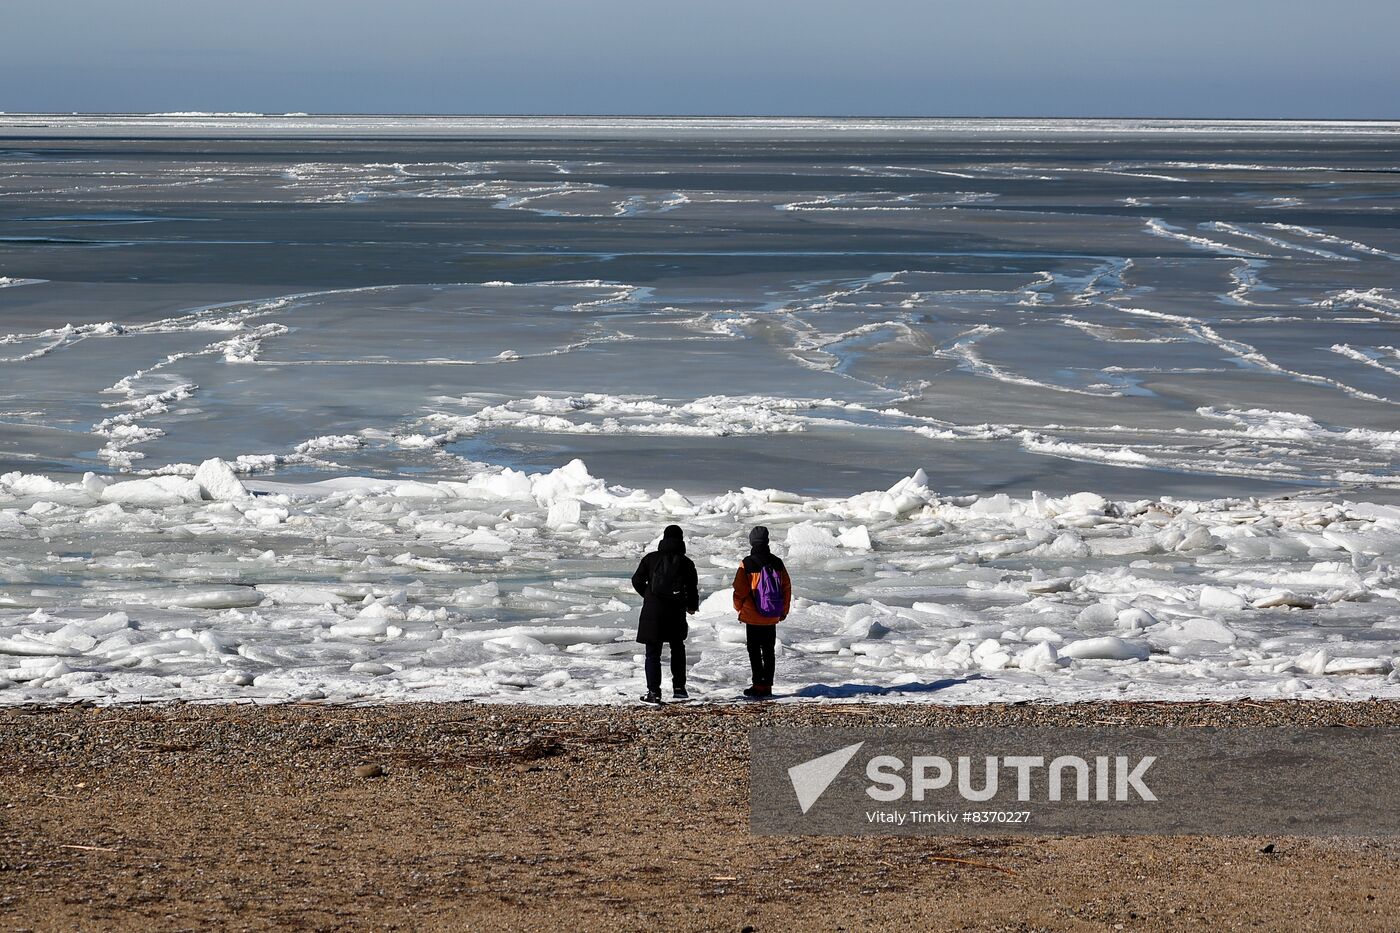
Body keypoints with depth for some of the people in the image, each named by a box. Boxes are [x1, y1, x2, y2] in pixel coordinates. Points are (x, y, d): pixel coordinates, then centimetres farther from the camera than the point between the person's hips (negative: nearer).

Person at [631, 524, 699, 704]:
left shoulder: (651, 558, -2)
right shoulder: (686, 563, -1)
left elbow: (637, 581, 2)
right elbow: (693, 588, 2)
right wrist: (692, 606, 22)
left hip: (653, 610, -1)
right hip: (676, 613, 1)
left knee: (653, 652, 3)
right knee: (677, 648, 23)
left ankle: (654, 692, -4)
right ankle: (678, 687, 23)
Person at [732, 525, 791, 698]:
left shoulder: (747, 564, -12)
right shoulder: (777, 562, 0)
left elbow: (740, 590, -10)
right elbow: (787, 587, 6)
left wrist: (738, 608, 9)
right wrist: (784, 611, 17)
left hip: (753, 617, -4)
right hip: (772, 618, 4)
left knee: (754, 651, 3)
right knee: (769, 652, 12)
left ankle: (759, 685, -2)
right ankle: (767, 686, 11)